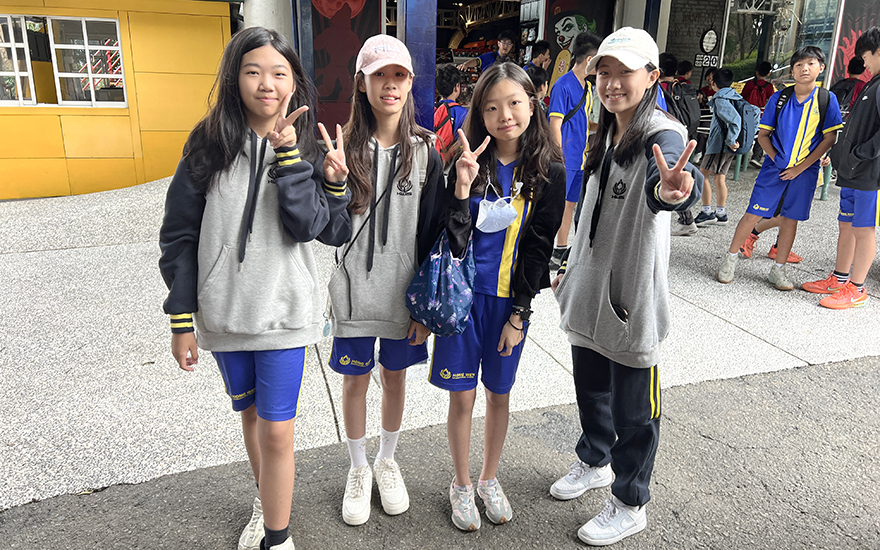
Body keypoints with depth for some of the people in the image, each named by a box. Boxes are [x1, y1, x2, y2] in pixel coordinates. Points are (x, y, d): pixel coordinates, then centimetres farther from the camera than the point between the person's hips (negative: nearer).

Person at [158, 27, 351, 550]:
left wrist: (288, 151, -22)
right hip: (223, 312, 2)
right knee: (251, 413, 20)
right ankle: (265, 503, 45)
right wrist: (182, 320, -4)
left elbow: (307, 226, -17)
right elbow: (179, 236, -2)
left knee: (277, 432, -1)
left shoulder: (306, 149, -2)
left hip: (283, 311, -2)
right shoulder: (209, 144, -3)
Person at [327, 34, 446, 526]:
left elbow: (432, 232, -2)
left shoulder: (426, 153, -3)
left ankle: (387, 462, 40)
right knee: (356, 379, 12)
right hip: (355, 291, 0)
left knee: (395, 376, 16)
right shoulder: (345, 147, -5)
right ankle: (359, 470, 36)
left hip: (404, 292, 1)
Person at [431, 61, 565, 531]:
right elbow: (453, 241, -13)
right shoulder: (469, 164, -7)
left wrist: (518, 315, -6)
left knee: (499, 394, 15)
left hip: (510, 299, 1)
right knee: (462, 397, 9)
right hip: (464, 294, 0)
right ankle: (461, 485, 32)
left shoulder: (548, 171, -6)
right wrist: (462, 188, -28)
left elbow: (539, 246, -4)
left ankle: (489, 479, 38)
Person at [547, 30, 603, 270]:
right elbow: (555, 125, -16)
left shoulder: (588, 87, 14)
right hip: (565, 159, -8)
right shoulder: (563, 85, -13)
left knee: (570, 204, 14)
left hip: (581, 158, 9)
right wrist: (559, 159, -18)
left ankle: (561, 250, 24)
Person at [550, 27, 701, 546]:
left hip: (633, 294, -7)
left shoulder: (663, 135, -16)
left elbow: (673, 175, -42)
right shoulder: (607, 135, 9)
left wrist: (672, 188, -65)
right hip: (590, 289, 8)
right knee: (590, 387, 22)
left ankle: (630, 504, 27)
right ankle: (595, 463, 47)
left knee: (632, 407, 6)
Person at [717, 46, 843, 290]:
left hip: (805, 170, 0)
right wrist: (776, 159, -8)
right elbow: (763, 134, 5)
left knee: (790, 219, 6)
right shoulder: (779, 98, 0)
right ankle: (730, 258, 10)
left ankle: (778, 270, 15)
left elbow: (829, 138, -3)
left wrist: (800, 167, -9)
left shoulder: (827, 99, -2)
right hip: (775, 167, 0)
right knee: (754, 213, -4)